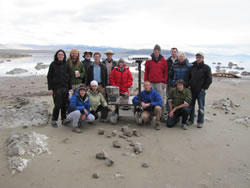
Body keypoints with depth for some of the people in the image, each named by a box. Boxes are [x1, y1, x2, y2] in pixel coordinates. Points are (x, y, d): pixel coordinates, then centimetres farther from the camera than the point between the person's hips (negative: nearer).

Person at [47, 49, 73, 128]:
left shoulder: (66, 65, 7)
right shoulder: (53, 64, 1)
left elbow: (69, 77, 9)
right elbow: (49, 77, 0)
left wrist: (70, 88, 4)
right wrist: (50, 88, -6)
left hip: (65, 88, 3)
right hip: (56, 88, -3)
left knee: (64, 105, 6)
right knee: (58, 105, -6)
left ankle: (64, 119, 20)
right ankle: (54, 120, 11)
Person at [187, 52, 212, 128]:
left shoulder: (206, 67, -1)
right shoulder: (192, 67, 9)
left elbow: (209, 79, -3)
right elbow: (188, 77, 18)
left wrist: (204, 88, -7)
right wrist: (190, 85, 8)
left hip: (201, 91, -4)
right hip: (192, 90, 4)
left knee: (201, 107, 1)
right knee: (191, 106, 10)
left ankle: (200, 122, 10)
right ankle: (191, 120, 23)